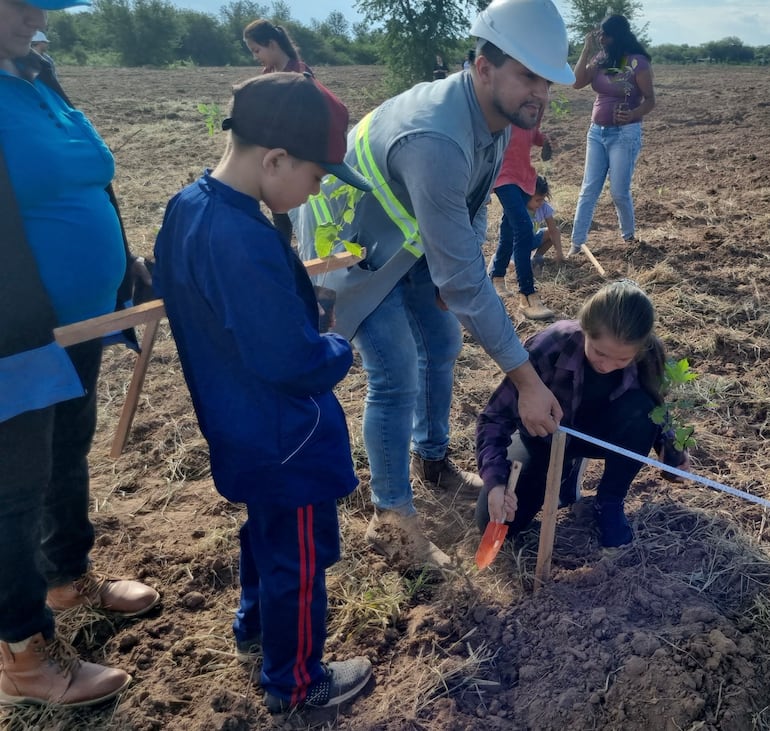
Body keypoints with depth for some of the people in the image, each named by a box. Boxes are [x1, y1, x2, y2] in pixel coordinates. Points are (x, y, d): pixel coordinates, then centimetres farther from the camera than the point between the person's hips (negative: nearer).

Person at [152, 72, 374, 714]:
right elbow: (296, 366, -32)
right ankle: (294, 682, 36)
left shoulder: (188, 208, -3)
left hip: (236, 430, 10)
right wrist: (340, 350, -11)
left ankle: (255, 625, 55)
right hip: (285, 443, -9)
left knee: (265, 530, 31)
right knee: (300, 559, 13)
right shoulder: (247, 245, -34)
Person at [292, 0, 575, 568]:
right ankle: (392, 519, 8)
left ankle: (431, 458, 37)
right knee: (396, 378, -11)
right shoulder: (436, 141, -40)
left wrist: (458, 268, -7)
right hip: (352, 240, -8)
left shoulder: (496, 112, -11)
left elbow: (473, 204, 8)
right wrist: (527, 379, -34)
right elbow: (463, 277, -39)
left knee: (442, 345, 15)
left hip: (408, 235, 9)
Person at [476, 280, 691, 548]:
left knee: (639, 409, -32)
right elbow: (496, 417, -29)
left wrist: (671, 450, -16)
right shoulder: (551, 346, -36)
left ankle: (609, 503, -7)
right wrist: (495, 481, -40)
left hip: (597, 431, 2)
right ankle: (566, 468, 11)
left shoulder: (646, 356, -26)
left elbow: (653, 409, -2)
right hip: (545, 434, -1)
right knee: (496, 522, -16)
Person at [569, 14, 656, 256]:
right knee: (588, 189, 3)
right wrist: (587, 49, -9)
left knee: (619, 191, -1)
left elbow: (650, 100, -10)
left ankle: (629, 236, 23)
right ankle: (577, 243, 5)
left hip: (625, 134, -5)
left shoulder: (638, 63, -11)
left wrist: (633, 114, -30)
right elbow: (577, 82, -6)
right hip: (596, 131, 5)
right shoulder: (600, 58, 5)